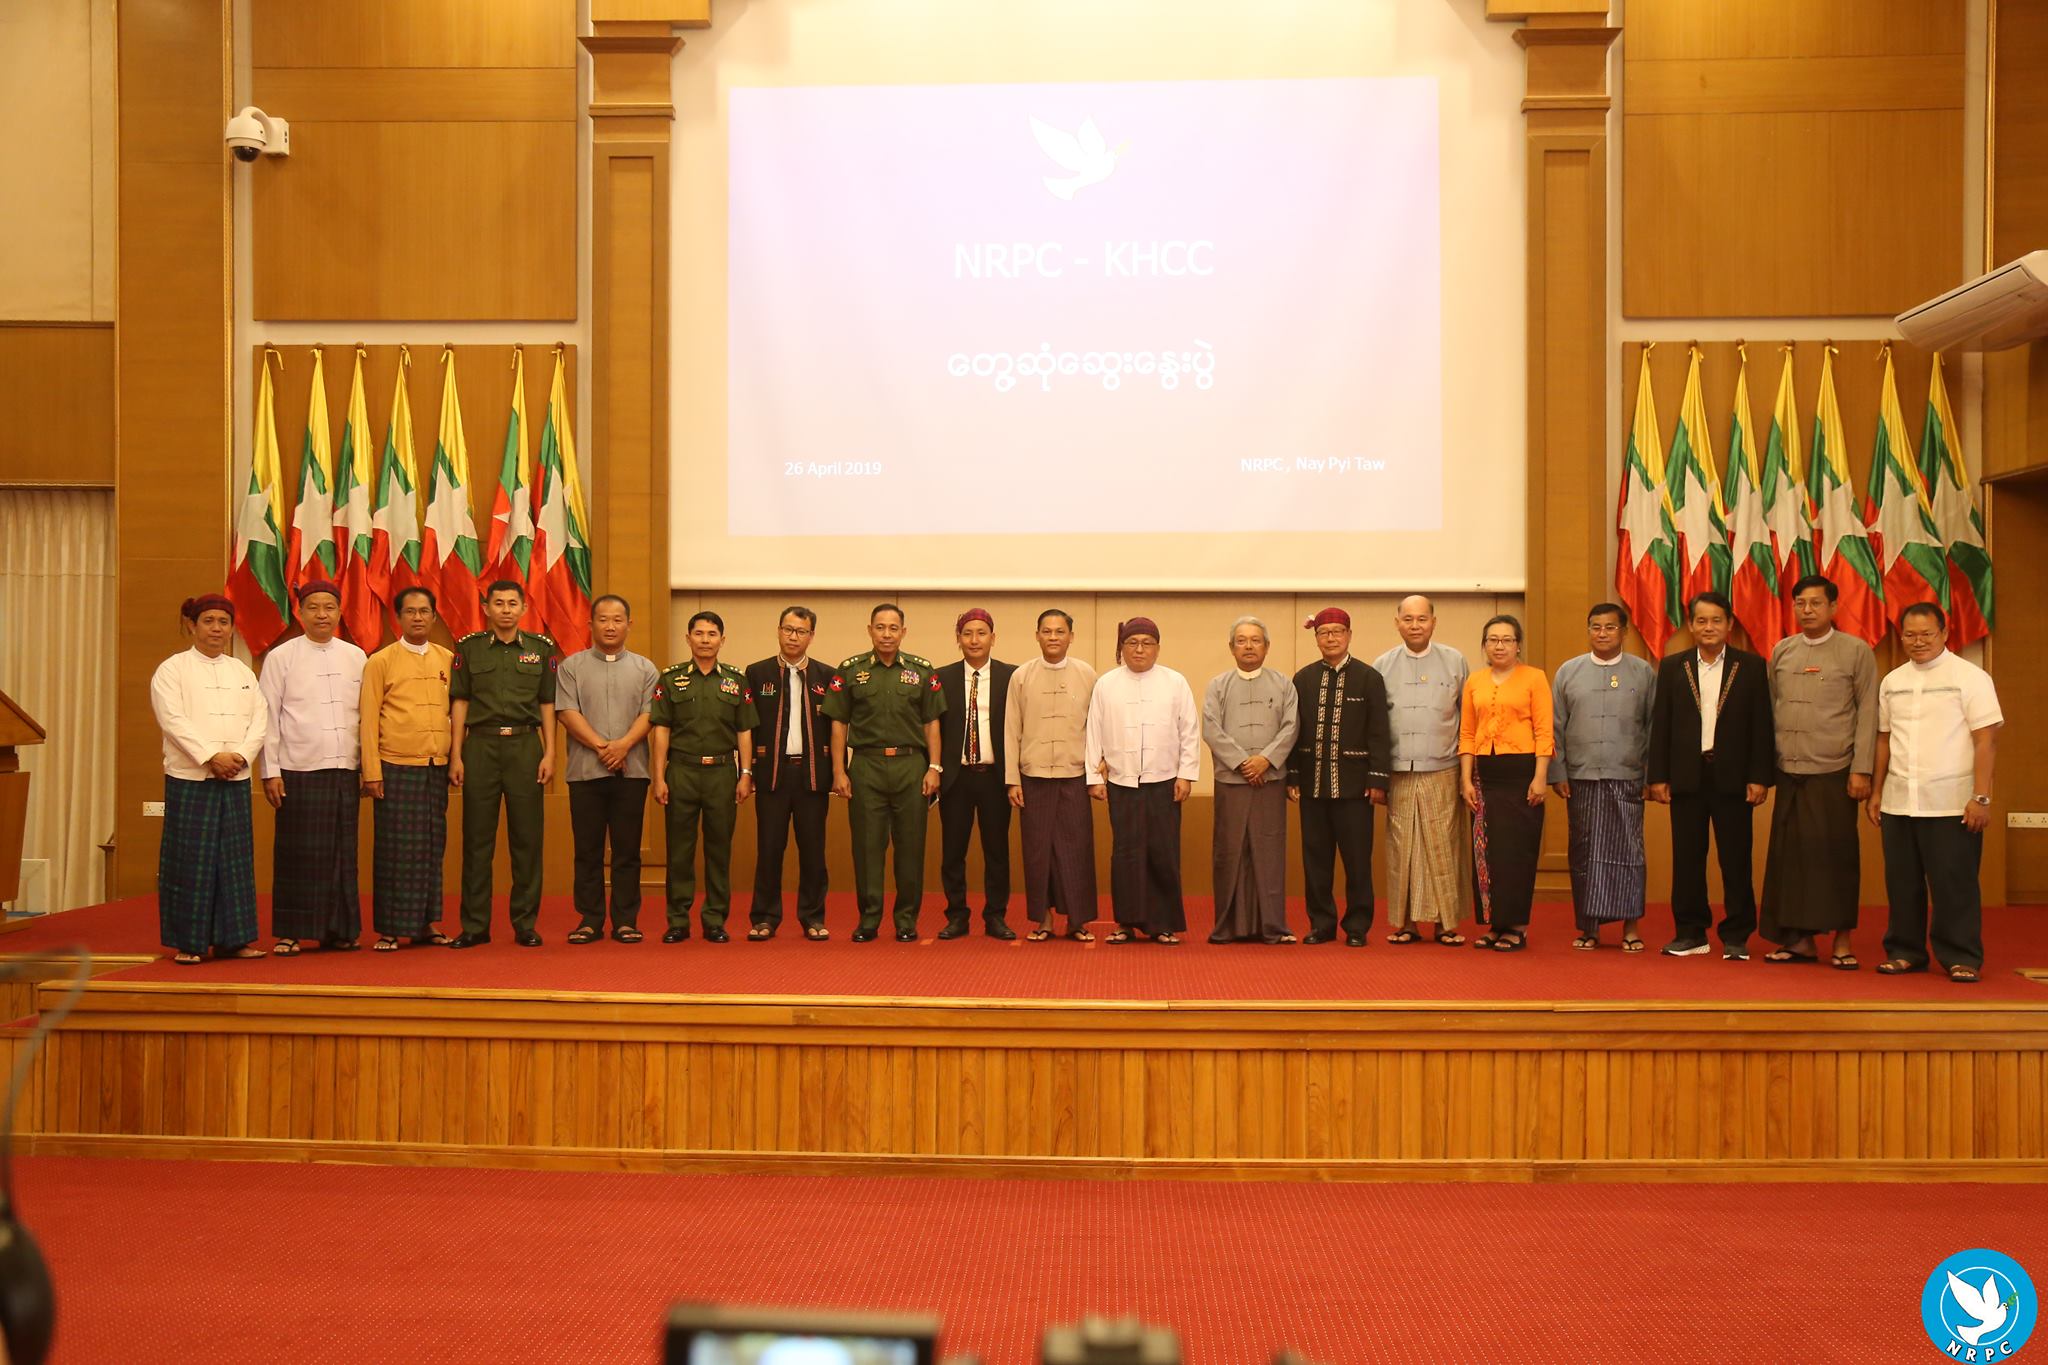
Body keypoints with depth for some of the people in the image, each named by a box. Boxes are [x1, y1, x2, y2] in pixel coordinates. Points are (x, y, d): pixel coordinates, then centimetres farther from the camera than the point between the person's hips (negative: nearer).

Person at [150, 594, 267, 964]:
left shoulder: (243, 672, 14)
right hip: (190, 777, -4)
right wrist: (210, 757, -18)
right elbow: (173, 720, -10)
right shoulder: (172, 670, 1)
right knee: (192, 860, -2)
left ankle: (232, 939, 11)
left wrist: (241, 755, -10)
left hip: (236, 778, 4)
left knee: (235, 859, 5)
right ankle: (188, 943, 5)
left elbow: (260, 720, 6)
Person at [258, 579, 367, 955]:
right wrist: (271, 771, -4)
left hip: (346, 769, 3)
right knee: (299, 853, 0)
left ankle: (338, 930, 15)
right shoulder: (281, 657, 2)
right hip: (299, 770, -3)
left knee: (342, 852, 6)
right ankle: (290, 933, 9)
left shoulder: (356, 657, 10)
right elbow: (268, 717, 1)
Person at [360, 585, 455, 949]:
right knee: (395, 850, 1)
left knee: (433, 847, 7)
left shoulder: (447, 659, 9)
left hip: (437, 768, 3)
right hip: (397, 768, -3)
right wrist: (372, 773, -7)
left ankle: (424, 924, 17)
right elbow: (369, 720, -2)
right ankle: (388, 929, 8)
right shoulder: (380, 661, 0)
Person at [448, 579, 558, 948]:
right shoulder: (469, 647, 7)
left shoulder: (541, 648, 8)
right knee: (477, 837, 2)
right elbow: (459, 702, 5)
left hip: (526, 746, 0)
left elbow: (547, 705, 8)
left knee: (526, 837, 2)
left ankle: (525, 923, 9)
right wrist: (456, 755, -1)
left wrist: (549, 753, 0)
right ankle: (474, 924, 9)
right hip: (480, 745, 0)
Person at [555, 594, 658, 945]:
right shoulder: (572, 666, 8)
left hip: (631, 770, 0)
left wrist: (624, 744, -15)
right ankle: (589, 920, 11)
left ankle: (625, 920, 9)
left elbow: (649, 714, 1)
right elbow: (567, 712, -2)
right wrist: (600, 746, -12)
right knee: (588, 849, 4)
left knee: (627, 849, 3)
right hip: (585, 770, 0)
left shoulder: (644, 668, 10)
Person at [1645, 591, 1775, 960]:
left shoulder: (1751, 666, 4)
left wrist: (1759, 777, -5)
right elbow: (1660, 725, 6)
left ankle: (1736, 936, 11)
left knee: (1736, 859, 2)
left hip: (1732, 776, -1)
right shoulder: (1672, 667, 7)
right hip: (1686, 776, 2)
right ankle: (1691, 933, 15)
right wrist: (1657, 777, 0)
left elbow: (1761, 725, 1)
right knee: (1687, 858, 6)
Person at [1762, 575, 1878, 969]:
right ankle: (1801, 940, 12)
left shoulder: (1857, 651, 0)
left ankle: (1842, 939, 12)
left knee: (1836, 854, 0)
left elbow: (1868, 713, -2)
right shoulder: (1781, 651, 10)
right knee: (1791, 854, 4)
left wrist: (1862, 770, -8)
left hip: (1834, 772, -3)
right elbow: (1772, 710, 11)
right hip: (1789, 772, 3)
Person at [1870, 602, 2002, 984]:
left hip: (1951, 804, -4)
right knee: (1902, 882, 8)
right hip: (1897, 804, 4)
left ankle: (1961, 958, 10)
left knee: (1954, 884, 0)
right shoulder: (1892, 681, 12)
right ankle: (1905, 952, 18)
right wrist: (1876, 792, 13)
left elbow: (1987, 740, -6)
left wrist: (1981, 797, -12)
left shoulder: (1970, 677, -3)